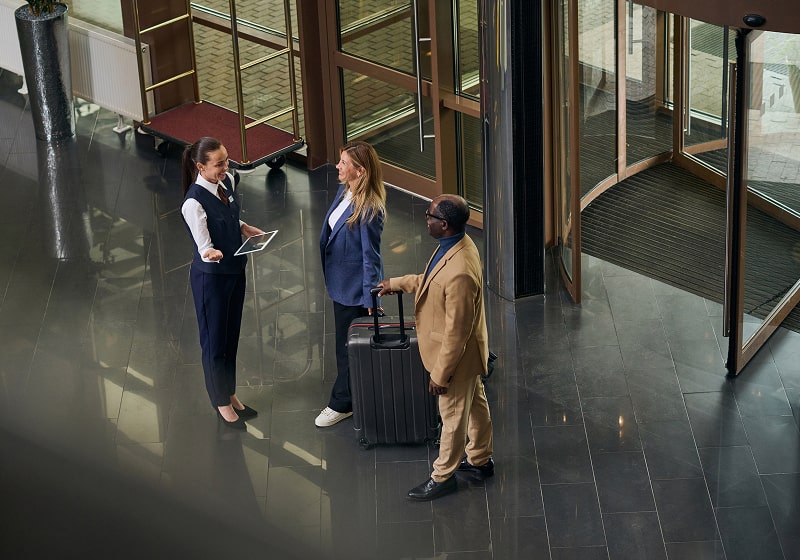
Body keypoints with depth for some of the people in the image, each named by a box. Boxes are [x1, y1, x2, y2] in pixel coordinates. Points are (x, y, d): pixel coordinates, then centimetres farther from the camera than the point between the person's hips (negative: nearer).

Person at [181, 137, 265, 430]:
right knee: (215, 340, 10)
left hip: (235, 270, 7)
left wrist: (246, 229, -4)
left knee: (232, 336, 21)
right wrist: (211, 254, -49)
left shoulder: (227, 181, -5)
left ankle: (230, 394, 39)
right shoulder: (194, 202, -28)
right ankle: (222, 403, 28)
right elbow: (204, 246, -28)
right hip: (211, 277, -7)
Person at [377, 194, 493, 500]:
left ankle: (443, 477, 31)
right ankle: (480, 460, 46)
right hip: (468, 350, 9)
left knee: (453, 416, 12)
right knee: (476, 405, 26)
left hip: (457, 354, -9)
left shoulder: (459, 272, -39)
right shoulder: (458, 243, -8)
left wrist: (440, 374, -21)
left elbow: (457, 331, -30)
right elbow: (431, 280, 13)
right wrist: (396, 283, 15)